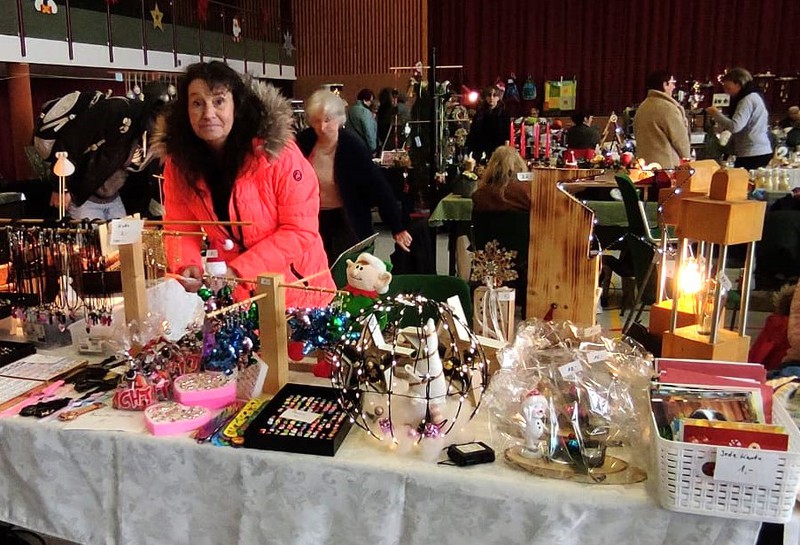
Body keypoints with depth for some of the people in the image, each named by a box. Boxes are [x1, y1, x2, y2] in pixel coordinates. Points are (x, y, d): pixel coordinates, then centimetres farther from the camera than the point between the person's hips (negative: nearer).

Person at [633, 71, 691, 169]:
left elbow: (638, 135, 17)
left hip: (645, 163, 9)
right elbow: (680, 139, -9)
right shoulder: (668, 108, -14)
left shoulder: (642, 107, 12)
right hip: (666, 165, -9)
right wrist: (687, 159, 6)